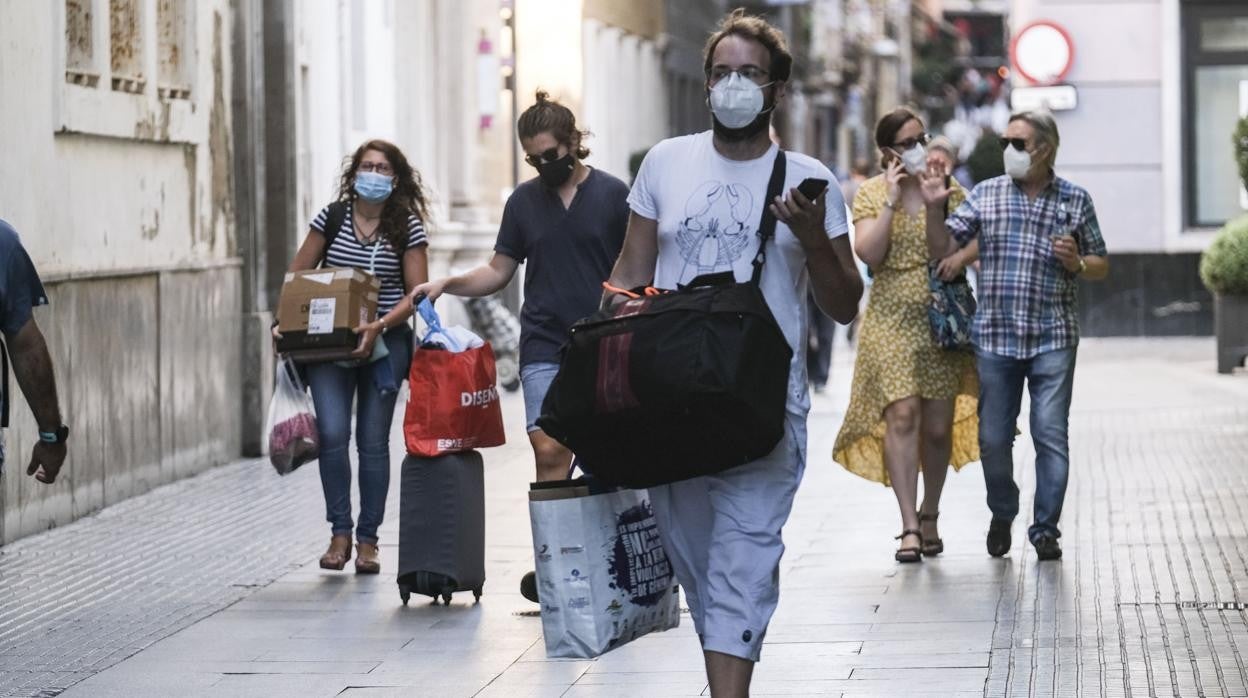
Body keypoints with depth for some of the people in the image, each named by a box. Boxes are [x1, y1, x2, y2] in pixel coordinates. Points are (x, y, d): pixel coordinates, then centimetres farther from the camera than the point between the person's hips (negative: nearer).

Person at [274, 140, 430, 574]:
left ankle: (367, 540, 12)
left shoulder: (407, 228, -2)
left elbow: (416, 293, -4)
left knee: (373, 441, 3)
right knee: (333, 434, -10)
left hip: (384, 344, -1)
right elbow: (297, 276, 6)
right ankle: (339, 534, 1)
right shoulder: (332, 218, 2)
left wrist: (381, 325, -20)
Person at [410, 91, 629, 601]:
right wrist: (447, 284, -2)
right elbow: (498, 271, 14)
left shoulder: (612, 195, 1)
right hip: (545, 348, 1)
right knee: (550, 452, -11)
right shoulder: (524, 201, 10)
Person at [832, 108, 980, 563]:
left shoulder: (947, 187, 5)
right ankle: (909, 526, -14)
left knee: (938, 426, 4)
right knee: (901, 415, -13)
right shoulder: (871, 193, 3)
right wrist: (892, 201, -14)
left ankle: (929, 516, 23)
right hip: (891, 320, -1)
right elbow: (868, 254, -10)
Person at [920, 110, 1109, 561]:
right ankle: (1002, 516, 29)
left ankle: (1046, 529, 8)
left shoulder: (1075, 200, 4)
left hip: (1053, 339, -1)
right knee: (993, 438, 6)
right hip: (995, 337, 1)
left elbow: (1101, 266, 11)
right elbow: (942, 248, 4)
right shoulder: (986, 194, 6)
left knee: (1051, 436, -3)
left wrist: (1077, 263, -10)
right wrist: (934, 209, -12)